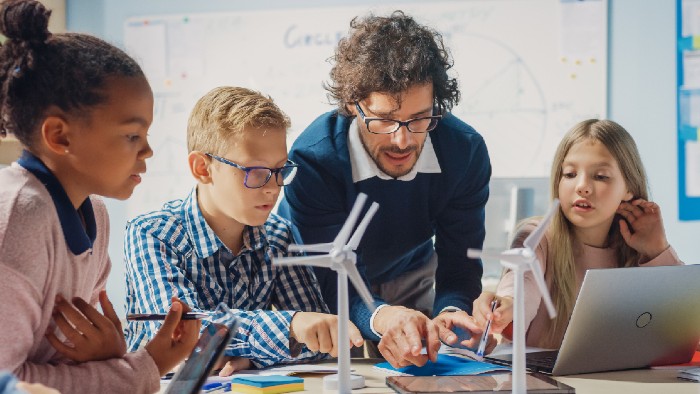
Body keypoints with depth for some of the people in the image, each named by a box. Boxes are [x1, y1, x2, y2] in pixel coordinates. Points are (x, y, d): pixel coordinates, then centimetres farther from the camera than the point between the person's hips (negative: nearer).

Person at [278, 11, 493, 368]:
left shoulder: (466, 151, -20)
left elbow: (459, 265, -15)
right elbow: (330, 282, -29)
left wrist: (451, 313, -39)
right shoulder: (313, 160, -30)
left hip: (412, 288, 4)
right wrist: (380, 317, -51)